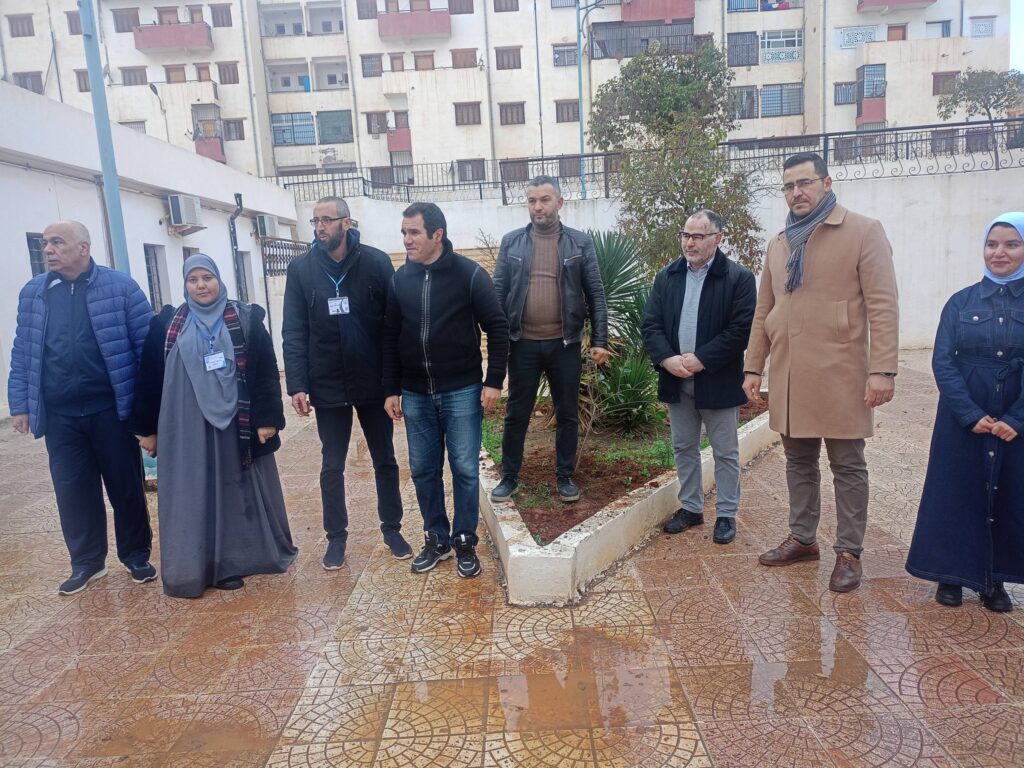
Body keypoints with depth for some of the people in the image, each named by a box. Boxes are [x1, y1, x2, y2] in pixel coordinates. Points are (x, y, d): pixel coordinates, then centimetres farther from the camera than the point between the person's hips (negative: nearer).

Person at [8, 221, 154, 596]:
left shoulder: (120, 286, -3)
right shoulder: (32, 293, 9)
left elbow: (146, 345, -5)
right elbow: (23, 352, 12)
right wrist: (20, 404, 8)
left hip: (111, 410, -3)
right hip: (59, 415, 3)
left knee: (126, 487, 7)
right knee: (73, 490, 9)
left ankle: (136, 556, 23)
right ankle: (87, 562, 25)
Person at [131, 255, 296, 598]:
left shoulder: (246, 320, 1)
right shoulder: (167, 325, 5)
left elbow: (266, 373, -2)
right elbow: (150, 378, 7)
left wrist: (267, 418, -8)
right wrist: (147, 428, 5)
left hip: (236, 424, -1)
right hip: (186, 429, 1)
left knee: (238, 490, 7)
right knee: (194, 496, 6)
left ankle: (235, 559, 22)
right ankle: (195, 567, 16)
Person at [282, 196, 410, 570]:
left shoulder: (376, 262, -7)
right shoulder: (301, 269, -2)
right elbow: (293, 331, -3)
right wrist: (297, 384, -11)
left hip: (373, 383, -1)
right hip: (327, 386, 1)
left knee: (385, 461, 13)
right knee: (332, 466, 11)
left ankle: (392, 529, 29)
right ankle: (336, 537, 26)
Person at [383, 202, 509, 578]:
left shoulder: (469, 274, -8)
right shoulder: (399, 279, 3)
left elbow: (497, 327, -6)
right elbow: (390, 338, 8)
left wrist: (494, 381, -10)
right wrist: (391, 390, 6)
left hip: (462, 391, -3)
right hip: (415, 395, 4)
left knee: (465, 469, 4)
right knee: (423, 470, 11)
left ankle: (465, 542, 20)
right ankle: (436, 539, 28)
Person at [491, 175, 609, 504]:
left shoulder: (580, 242, 1)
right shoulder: (511, 242, 3)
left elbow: (595, 294, 0)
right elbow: (498, 292, 2)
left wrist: (599, 340, -6)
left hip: (565, 343, 0)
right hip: (523, 343, 0)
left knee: (567, 414, 10)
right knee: (516, 414, 9)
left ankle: (565, 477, 26)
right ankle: (509, 477, 24)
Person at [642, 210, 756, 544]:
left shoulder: (738, 277, -8)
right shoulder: (666, 277, 7)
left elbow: (741, 328, -14)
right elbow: (651, 323, 3)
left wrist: (701, 360, -18)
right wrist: (667, 359, -13)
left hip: (718, 380, -4)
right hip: (676, 379, 5)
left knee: (725, 451, 7)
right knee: (684, 448, 14)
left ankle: (726, 514, 21)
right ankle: (690, 507, 29)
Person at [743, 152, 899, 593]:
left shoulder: (863, 232, -2)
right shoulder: (778, 245, 15)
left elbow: (882, 306, -9)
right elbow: (763, 312, 16)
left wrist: (883, 370, -16)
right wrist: (753, 367, 11)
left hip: (839, 375, -5)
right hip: (788, 376, 6)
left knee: (847, 466, 4)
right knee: (798, 462, 15)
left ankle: (849, 553, 15)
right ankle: (802, 539, 28)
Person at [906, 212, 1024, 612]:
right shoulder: (961, 302, 0)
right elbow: (942, 362, -5)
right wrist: (971, 415, -14)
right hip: (963, 421, 0)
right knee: (956, 494, 5)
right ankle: (952, 575, 19)